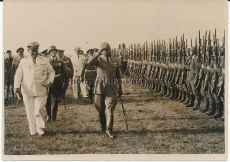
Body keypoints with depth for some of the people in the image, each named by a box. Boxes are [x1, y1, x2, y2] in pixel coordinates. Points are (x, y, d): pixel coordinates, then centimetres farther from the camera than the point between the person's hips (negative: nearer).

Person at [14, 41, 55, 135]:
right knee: (30, 111, 2)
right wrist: (16, 86, -4)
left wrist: (49, 81, -3)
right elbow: (18, 74, 10)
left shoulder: (45, 61, 13)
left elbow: (51, 72, 17)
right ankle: (33, 130, 12)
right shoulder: (23, 61, 13)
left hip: (41, 90, -1)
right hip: (27, 90, 1)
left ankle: (40, 128, 10)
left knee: (39, 109, -10)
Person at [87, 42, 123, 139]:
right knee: (100, 110, 10)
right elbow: (90, 62, -22)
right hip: (100, 87, 0)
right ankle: (103, 126, 30)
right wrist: (98, 53, -28)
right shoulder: (98, 59, 1)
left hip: (112, 89, 1)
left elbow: (118, 76, 15)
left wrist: (120, 89, 16)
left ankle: (109, 130, -4)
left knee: (110, 110, -8)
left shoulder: (115, 61, 9)